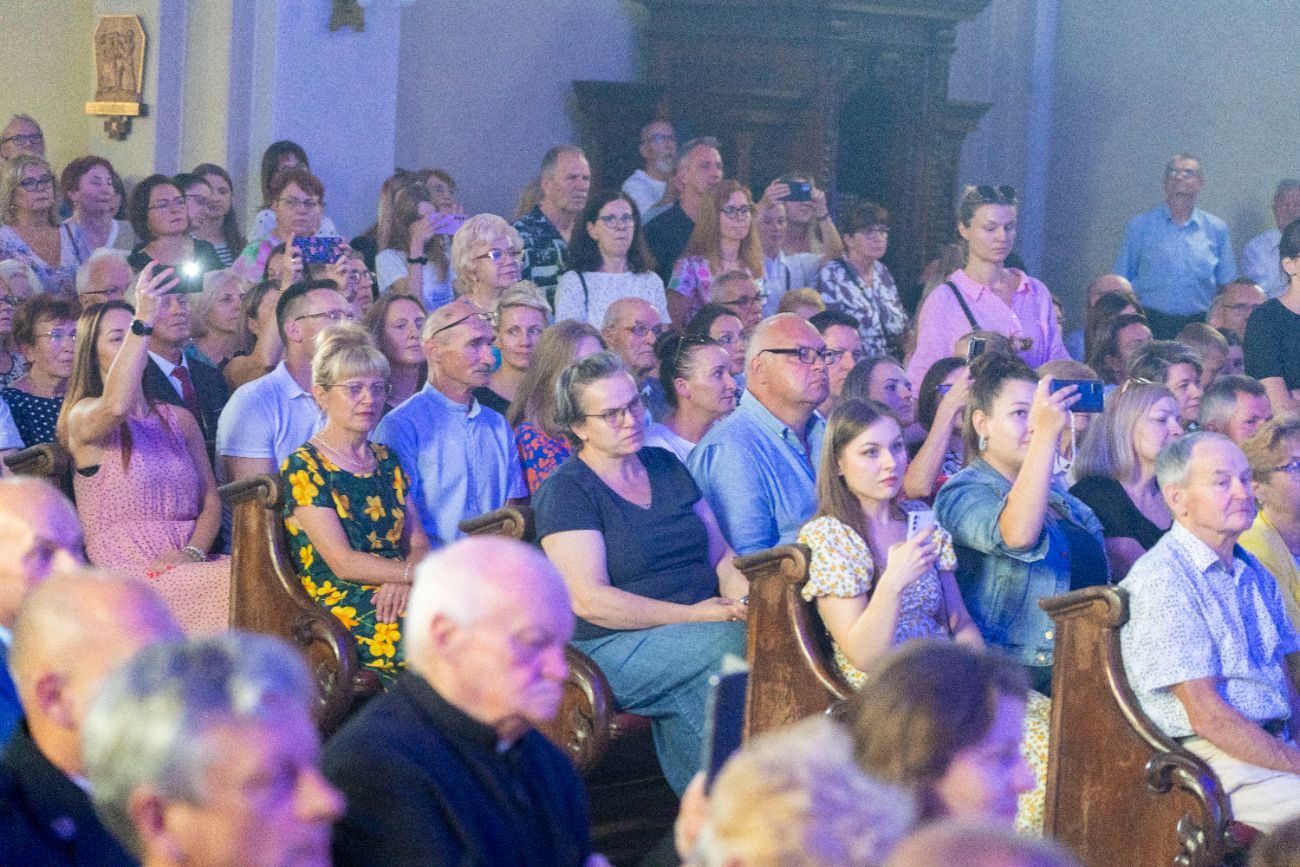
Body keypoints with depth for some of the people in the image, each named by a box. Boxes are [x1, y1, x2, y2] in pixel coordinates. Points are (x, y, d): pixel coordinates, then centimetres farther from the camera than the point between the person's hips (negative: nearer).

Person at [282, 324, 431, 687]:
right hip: (339, 603, -6)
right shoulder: (303, 467, 0)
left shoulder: (385, 460, 20)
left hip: (393, 595, 6)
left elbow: (418, 542, 14)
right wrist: (415, 572, -14)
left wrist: (404, 579, -9)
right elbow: (342, 562, -9)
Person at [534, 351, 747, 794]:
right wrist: (693, 615, -15)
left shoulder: (666, 466, 19)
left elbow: (722, 554, 19)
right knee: (738, 643, -30)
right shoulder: (565, 491, -2)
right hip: (610, 648, -6)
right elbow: (589, 600, -13)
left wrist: (745, 602, -4)